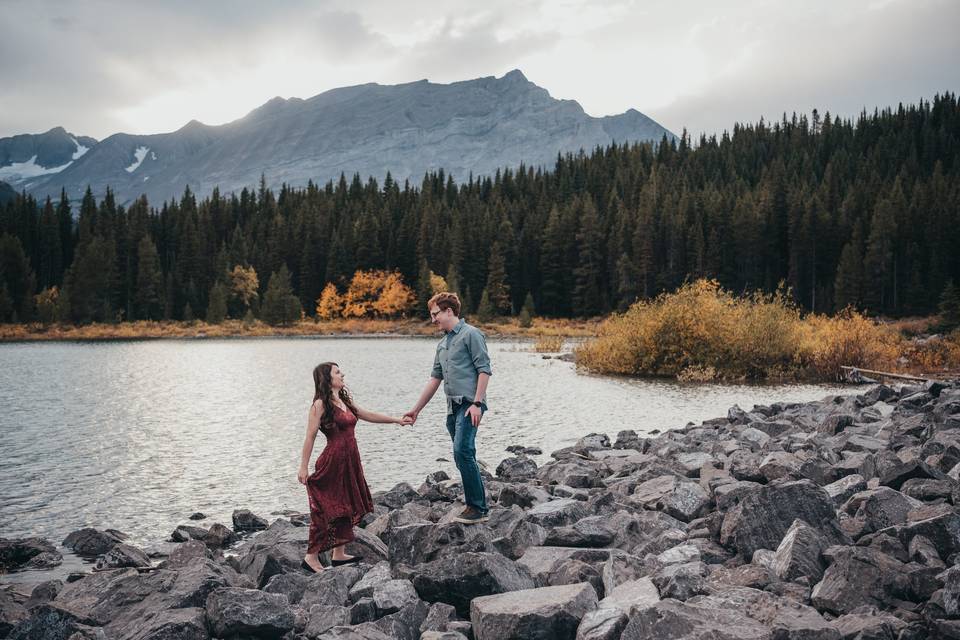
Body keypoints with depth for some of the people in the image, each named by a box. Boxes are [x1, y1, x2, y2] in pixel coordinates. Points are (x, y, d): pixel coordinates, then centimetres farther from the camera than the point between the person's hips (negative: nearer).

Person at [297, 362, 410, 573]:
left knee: (345, 508, 12)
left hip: (350, 462, 8)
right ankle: (311, 556, 6)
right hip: (332, 461, -8)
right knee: (326, 510, -4)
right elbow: (310, 437, -12)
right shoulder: (320, 405, -10)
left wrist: (397, 420, 23)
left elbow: (369, 415, 23)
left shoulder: (344, 401, 14)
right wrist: (303, 467, -14)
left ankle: (338, 555, 21)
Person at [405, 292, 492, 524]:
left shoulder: (471, 334, -4)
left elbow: (484, 369, -10)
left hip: (469, 404, -9)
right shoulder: (443, 344, 22)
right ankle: (475, 505, 15)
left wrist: (477, 403, -18)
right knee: (464, 457, 9)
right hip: (453, 407, 9)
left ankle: (477, 508, -12)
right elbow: (435, 379, 24)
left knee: (462, 452, -18)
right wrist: (416, 409, 23)